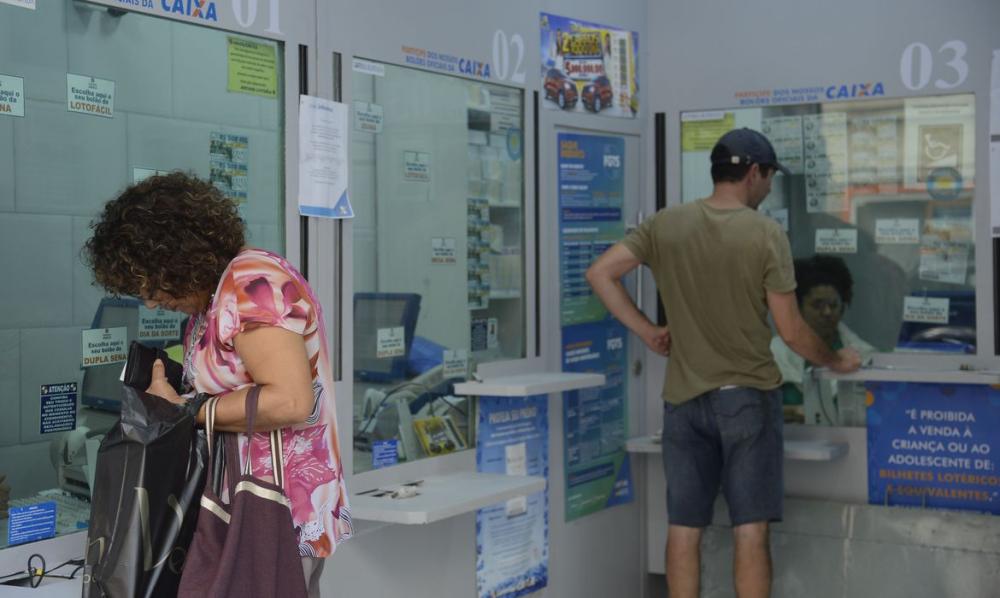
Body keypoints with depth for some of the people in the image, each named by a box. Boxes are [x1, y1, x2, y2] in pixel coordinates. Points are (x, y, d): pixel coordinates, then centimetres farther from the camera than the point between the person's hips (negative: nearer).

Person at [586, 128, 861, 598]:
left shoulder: (665, 224, 2)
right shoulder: (766, 234, -9)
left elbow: (599, 273, -2)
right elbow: (791, 331, -7)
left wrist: (646, 330, 5)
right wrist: (834, 361, 11)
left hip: (683, 397, 4)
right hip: (748, 395, -3)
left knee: (683, 528, 8)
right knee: (750, 529, 2)